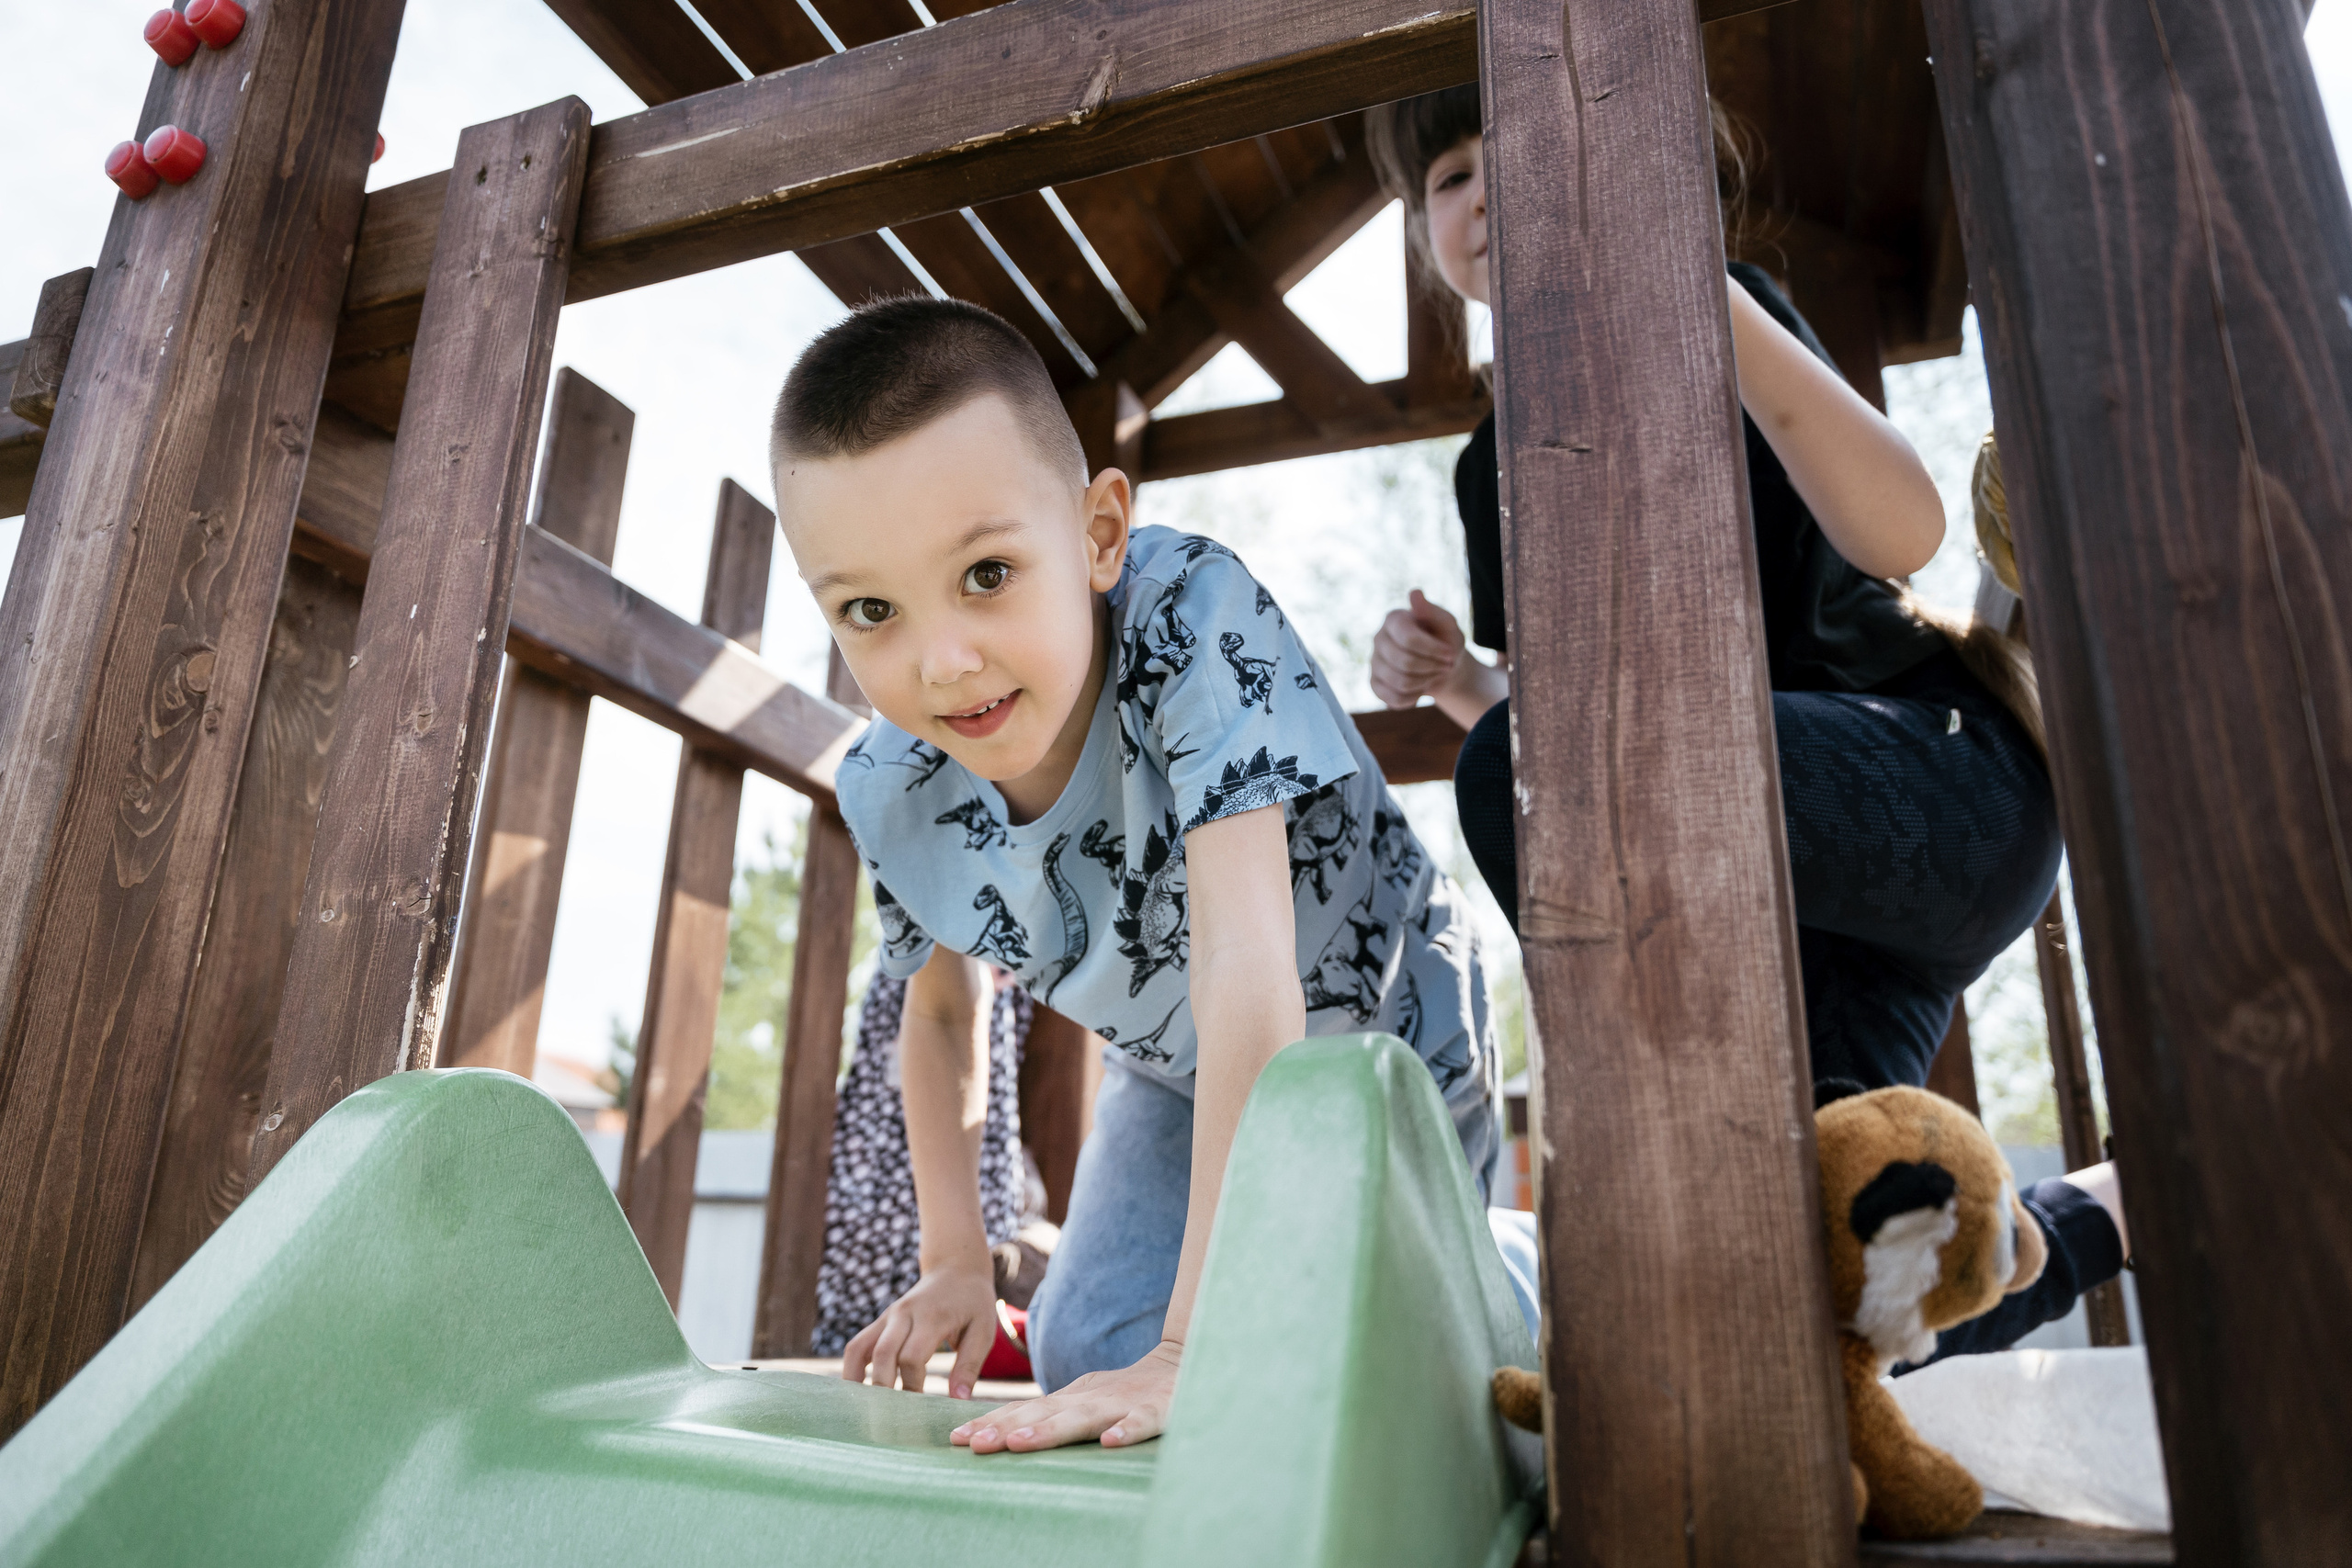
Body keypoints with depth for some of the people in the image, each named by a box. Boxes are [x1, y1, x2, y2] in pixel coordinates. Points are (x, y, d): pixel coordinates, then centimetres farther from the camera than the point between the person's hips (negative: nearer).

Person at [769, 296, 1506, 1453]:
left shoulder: (1193, 618, -38)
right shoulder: (891, 795, -20)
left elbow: (1247, 965, -44)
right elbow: (940, 1011, 0)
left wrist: (1196, 1345, -44)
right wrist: (953, 1261, -5)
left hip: (1385, 1041, -3)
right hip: (1180, 1075, 4)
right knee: (1087, 1347, -6)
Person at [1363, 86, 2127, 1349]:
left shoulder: (1701, 323, -2)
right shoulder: (1497, 468, 15)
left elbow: (1902, 534, -18)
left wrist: (1710, 302, -29)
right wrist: (1452, 679, 0)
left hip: (1936, 773, -6)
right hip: (1787, 911, 6)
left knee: (1526, 762, -33)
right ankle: (2112, 1210, 27)